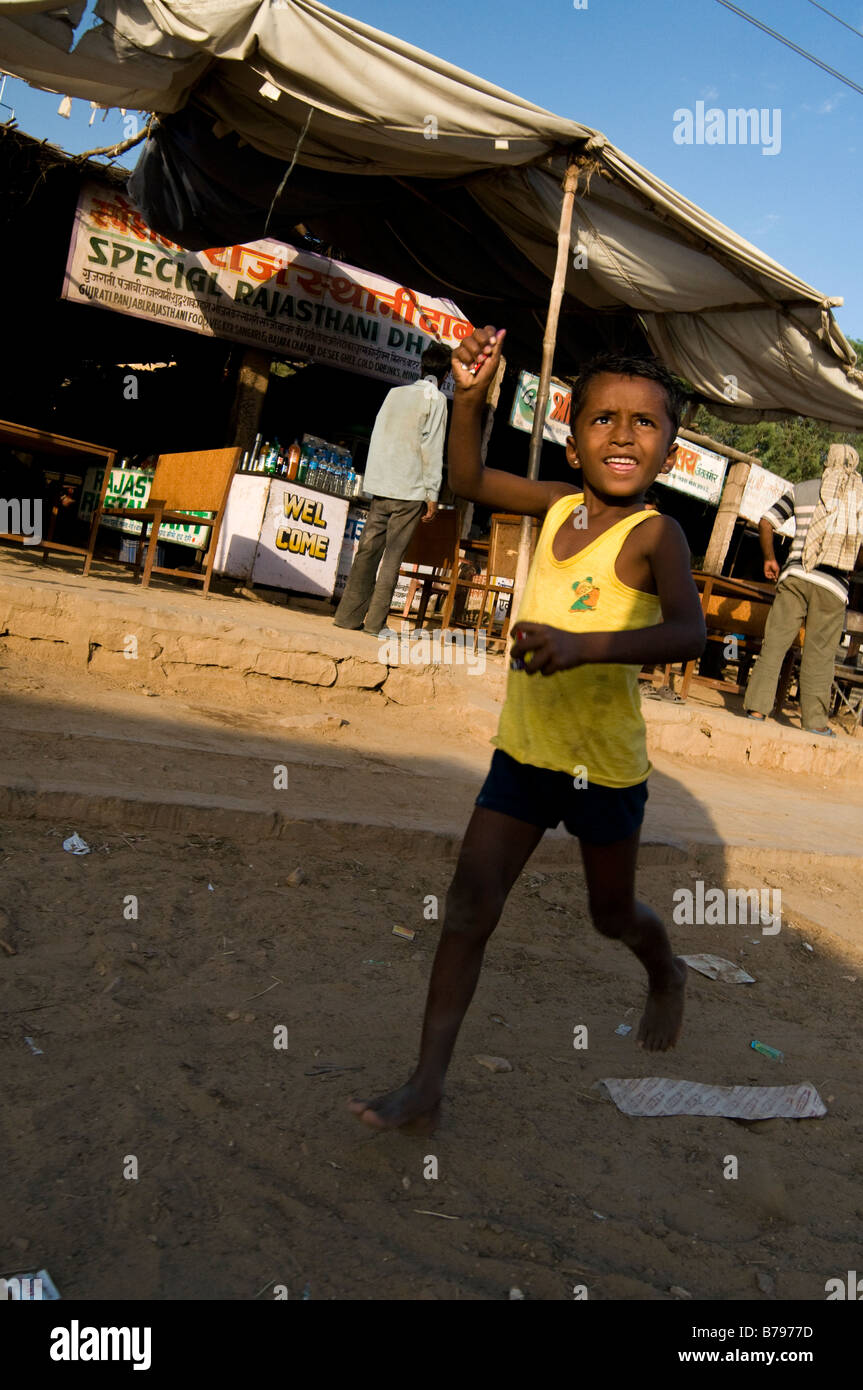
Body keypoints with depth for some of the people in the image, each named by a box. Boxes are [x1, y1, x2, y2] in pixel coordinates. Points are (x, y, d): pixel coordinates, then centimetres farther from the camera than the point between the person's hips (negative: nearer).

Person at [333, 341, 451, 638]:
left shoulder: (395, 392, 15)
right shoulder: (435, 399, -3)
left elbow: (377, 436, 16)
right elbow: (432, 449, -8)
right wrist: (432, 494, -6)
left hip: (380, 486, 5)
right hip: (410, 490, -5)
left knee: (368, 549, 6)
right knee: (393, 554, -3)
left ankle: (349, 614, 6)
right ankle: (376, 621, -4)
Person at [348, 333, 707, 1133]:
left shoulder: (653, 534, -17)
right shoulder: (559, 505, 0)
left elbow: (688, 632, -32)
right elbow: (468, 481, 11)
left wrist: (586, 645, -46)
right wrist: (468, 398, -3)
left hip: (604, 762, -5)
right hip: (524, 748, 5)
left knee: (611, 912, 17)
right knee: (469, 905, 1)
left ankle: (667, 976, 54)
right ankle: (426, 1085, 10)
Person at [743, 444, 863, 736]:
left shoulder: (802, 490, 10)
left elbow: (765, 522, 7)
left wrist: (769, 558, 19)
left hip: (795, 576, 1)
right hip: (833, 584, -1)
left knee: (775, 642, 4)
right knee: (820, 653, 4)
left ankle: (757, 708, 1)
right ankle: (815, 722, 7)